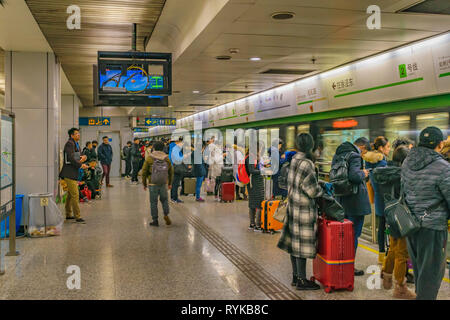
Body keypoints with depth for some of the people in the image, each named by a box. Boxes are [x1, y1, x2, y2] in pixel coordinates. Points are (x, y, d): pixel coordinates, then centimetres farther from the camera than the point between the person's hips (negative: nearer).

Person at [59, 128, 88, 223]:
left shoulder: (76, 144, 17)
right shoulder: (70, 144, -13)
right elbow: (71, 158, -22)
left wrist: (81, 159, -2)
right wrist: (81, 165, -16)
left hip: (73, 173, 10)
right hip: (69, 173, -10)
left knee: (70, 194, 17)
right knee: (75, 195, -11)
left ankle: (68, 214, 27)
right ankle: (78, 216, -8)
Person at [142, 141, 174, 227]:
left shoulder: (149, 158, -5)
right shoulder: (166, 158, 1)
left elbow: (144, 171, -2)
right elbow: (171, 171, 8)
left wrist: (144, 184, 9)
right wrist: (170, 183, 20)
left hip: (153, 184, -2)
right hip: (164, 184, 2)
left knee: (153, 202, 6)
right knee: (164, 200, 18)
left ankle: (155, 220, 9)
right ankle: (166, 214, 0)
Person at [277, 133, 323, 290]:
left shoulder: (295, 159, 6)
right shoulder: (305, 164, -21)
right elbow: (313, 190, -18)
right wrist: (320, 189, 3)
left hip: (294, 205, 9)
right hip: (304, 208, -9)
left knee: (295, 241, 15)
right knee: (303, 242, -1)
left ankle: (296, 276, 27)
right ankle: (301, 280, 9)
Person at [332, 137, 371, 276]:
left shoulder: (338, 155, 11)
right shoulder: (355, 156, -17)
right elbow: (354, 176, -30)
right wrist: (363, 173, -10)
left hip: (341, 200, 9)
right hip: (355, 202, -9)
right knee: (353, 235, 1)